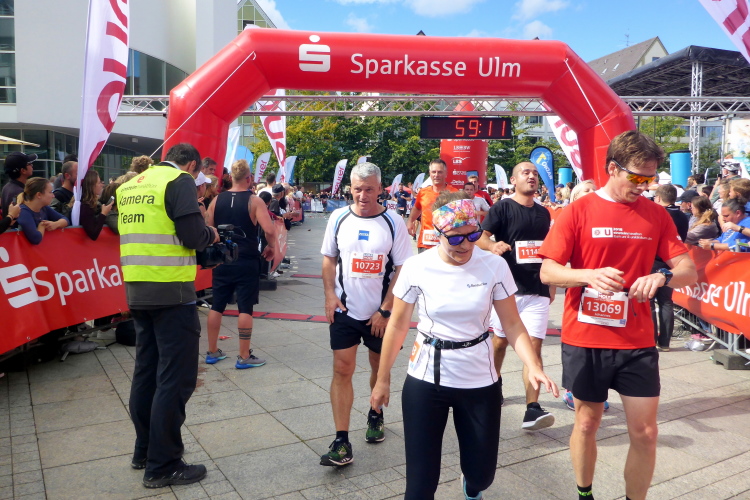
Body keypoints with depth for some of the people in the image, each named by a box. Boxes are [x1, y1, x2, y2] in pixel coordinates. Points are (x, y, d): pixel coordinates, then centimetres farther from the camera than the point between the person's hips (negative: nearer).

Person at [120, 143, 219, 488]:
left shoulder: (130, 185, 15)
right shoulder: (180, 181, -8)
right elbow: (192, 236, -17)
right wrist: (211, 234, 4)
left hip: (137, 291, 8)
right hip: (171, 291, -8)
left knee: (147, 371, 17)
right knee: (176, 378, -1)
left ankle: (145, 450, 29)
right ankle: (162, 466, 5)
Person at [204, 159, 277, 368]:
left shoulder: (217, 200, 4)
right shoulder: (254, 201, -8)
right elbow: (269, 230, -19)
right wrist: (270, 247, 0)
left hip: (222, 260, 4)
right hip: (246, 261, -4)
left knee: (217, 306, 13)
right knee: (245, 308, 1)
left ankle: (212, 352, 22)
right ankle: (244, 357, 6)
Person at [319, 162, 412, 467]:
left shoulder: (393, 222, -8)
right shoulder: (339, 218, -1)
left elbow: (402, 269, -6)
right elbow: (329, 258, 8)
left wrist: (385, 310, -10)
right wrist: (330, 295, -5)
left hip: (380, 313, -1)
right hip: (344, 310, 1)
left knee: (380, 367, 16)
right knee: (342, 369, -3)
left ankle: (376, 416, 42)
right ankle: (341, 443, 2)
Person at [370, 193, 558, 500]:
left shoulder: (495, 266, -9)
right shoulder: (416, 268, -10)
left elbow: (512, 324, -4)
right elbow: (398, 325, 0)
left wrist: (533, 366, -20)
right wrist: (383, 379, 4)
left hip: (480, 381, 1)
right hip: (426, 380, -1)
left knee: (482, 472, 13)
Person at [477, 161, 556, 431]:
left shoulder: (543, 212, 12)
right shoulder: (502, 207, -4)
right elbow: (481, 238, -13)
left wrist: (551, 284, 19)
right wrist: (494, 245, -34)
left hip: (537, 291, 3)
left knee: (534, 345, -7)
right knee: (500, 340, 11)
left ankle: (532, 409, -9)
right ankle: (495, 382, 39)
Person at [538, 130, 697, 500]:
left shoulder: (657, 215, 2)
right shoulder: (578, 212, -7)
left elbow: (689, 271, 1)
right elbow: (547, 272, -9)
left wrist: (663, 276, -22)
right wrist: (589, 275, -28)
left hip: (637, 341, 2)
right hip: (585, 338, -2)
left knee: (645, 432, 6)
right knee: (587, 422, 14)